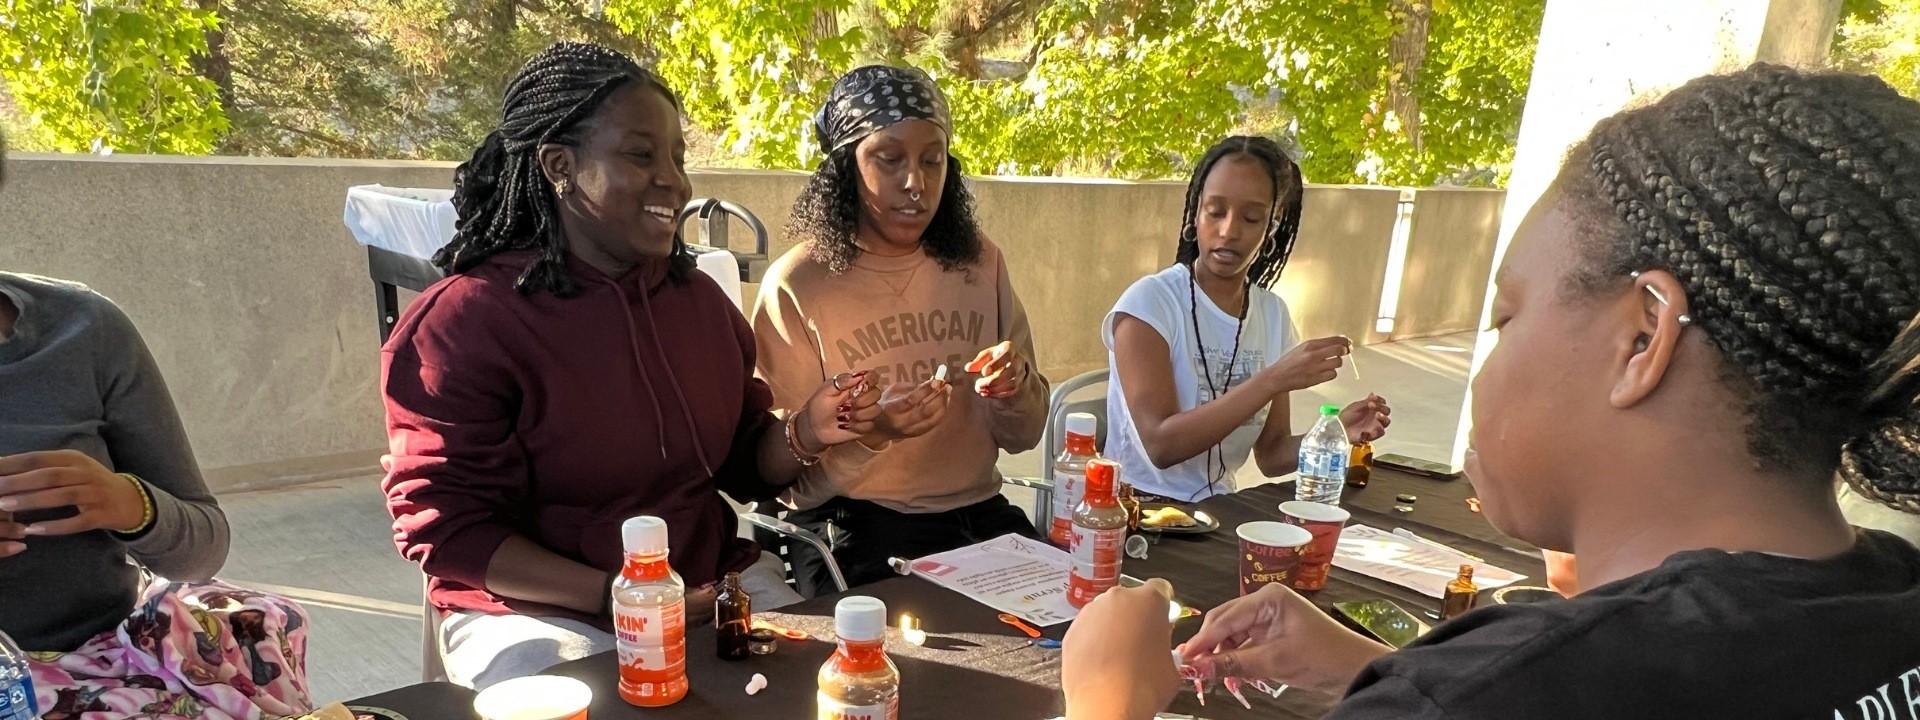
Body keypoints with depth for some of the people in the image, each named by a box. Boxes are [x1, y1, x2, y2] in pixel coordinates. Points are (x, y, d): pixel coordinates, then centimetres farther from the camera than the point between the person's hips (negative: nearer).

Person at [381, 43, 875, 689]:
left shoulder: (700, 298, 5)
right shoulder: (463, 321, -11)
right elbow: (446, 525, -13)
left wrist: (800, 436, -12)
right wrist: (613, 595, -22)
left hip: (713, 583, 5)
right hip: (538, 609, -4)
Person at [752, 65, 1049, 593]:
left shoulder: (979, 263, 5)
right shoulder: (795, 285, -7)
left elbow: (1022, 436, 12)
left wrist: (1016, 386, -11)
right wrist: (872, 433, -23)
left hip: (980, 514, 5)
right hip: (855, 532, -4)